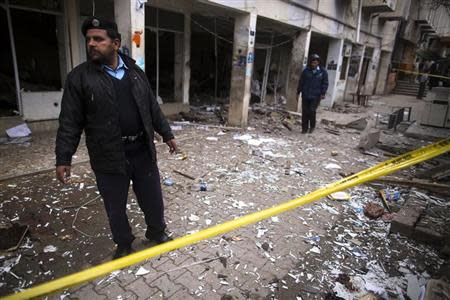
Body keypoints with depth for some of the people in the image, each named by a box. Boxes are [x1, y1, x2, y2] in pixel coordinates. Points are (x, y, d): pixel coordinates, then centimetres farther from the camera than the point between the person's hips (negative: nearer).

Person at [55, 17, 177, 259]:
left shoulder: (135, 72, 6)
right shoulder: (79, 77, -4)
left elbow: (152, 108, 12)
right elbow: (70, 122, -5)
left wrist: (167, 134, 12)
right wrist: (63, 158, -10)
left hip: (142, 150, 3)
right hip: (109, 157, -2)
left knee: (153, 199, 16)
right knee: (115, 207, 14)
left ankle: (157, 231, 42)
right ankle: (123, 245, 38)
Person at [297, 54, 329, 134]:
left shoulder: (323, 72, 3)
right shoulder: (306, 71, 5)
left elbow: (325, 83, 4)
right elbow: (301, 82, 9)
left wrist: (323, 93, -5)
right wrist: (298, 92, 7)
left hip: (316, 96, -2)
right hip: (305, 95, 2)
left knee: (312, 111, -9)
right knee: (305, 112, 3)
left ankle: (312, 126, 13)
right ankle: (304, 128, 14)